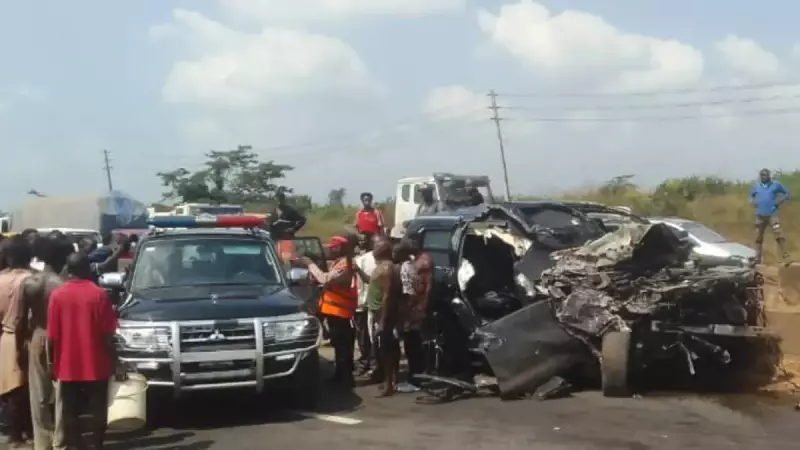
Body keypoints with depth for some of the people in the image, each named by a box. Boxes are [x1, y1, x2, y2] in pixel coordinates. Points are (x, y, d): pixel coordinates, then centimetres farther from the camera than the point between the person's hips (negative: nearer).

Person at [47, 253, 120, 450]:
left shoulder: (57, 294, -4)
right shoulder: (99, 294, -8)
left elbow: (52, 337, -3)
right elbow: (108, 334, -8)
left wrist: (54, 362, 8)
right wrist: (113, 360, 2)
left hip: (68, 365, 1)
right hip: (96, 364, -1)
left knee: (70, 413, 10)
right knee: (98, 411, 9)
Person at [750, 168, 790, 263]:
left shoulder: (776, 184, 1)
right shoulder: (756, 186, 10)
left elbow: (786, 193, 9)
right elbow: (751, 195, 26)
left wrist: (779, 201, -6)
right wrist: (753, 202, 5)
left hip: (772, 214, -4)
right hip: (760, 215, 4)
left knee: (779, 235, -18)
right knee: (758, 238, 9)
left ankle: (785, 257, -19)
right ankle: (757, 259, 18)